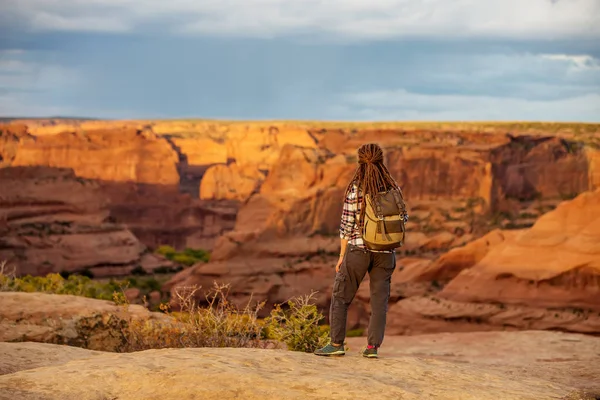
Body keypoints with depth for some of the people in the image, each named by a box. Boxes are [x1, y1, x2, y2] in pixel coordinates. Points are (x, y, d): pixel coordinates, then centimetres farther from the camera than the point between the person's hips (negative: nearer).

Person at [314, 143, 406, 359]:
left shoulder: (355, 189, -10)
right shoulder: (393, 187, -1)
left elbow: (347, 225, -8)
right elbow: (402, 219, 7)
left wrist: (342, 255, -1)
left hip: (358, 249, -3)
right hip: (385, 252, 3)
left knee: (341, 296, 9)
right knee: (379, 300, 8)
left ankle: (337, 343, 8)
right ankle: (372, 347, 5)